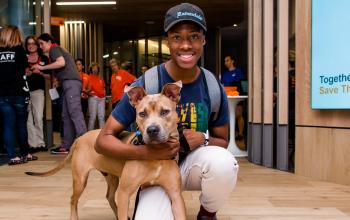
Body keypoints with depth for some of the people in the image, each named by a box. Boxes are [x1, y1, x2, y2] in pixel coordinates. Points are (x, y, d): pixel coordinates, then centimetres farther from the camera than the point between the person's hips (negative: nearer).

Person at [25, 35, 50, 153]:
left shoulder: (44, 59, 8)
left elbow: (49, 76, 7)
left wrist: (39, 72, -9)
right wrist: (25, 74, -6)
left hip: (38, 90, -1)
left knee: (38, 118, -4)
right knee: (28, 119, -1)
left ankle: (40, 143, 4)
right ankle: (32, 144, 2)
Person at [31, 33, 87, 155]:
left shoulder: (54, 49, 4)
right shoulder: (59, 50, 32)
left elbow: (61, 63, -15)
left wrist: (41, 67, -7)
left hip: (71, 82, -10)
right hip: (70, 83, 10)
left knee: (75, 112, -16)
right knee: (66, 115, 6)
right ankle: (66, 146, 6)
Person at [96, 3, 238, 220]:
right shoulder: (145, 85, -19)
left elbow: (223, 141, 3)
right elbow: (103, 140, -16)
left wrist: (203, 139, -22)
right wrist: (144, 152, -35)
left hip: (195, 163, 2)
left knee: (223, 161, -32)